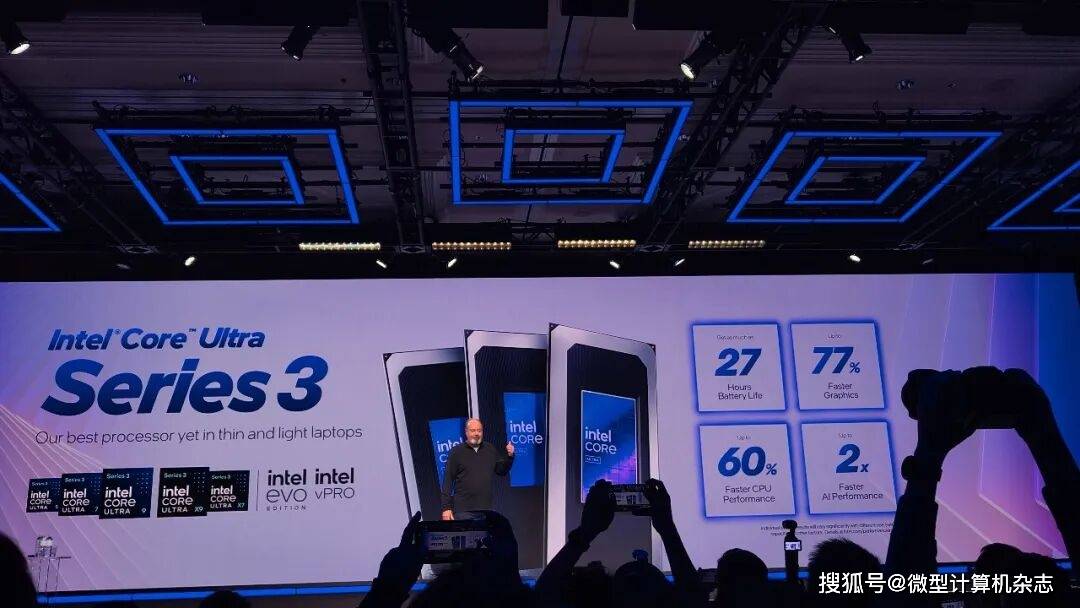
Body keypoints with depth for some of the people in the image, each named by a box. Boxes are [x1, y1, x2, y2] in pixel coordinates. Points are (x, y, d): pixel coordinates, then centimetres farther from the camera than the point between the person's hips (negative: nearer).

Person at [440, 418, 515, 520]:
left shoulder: (490, 449, 12)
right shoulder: (457, 452, 0)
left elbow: (501, 470, 17)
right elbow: (448, 481, -2)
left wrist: (509, 456, -2)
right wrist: (446, 508, -8)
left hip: (486, 509, 4)